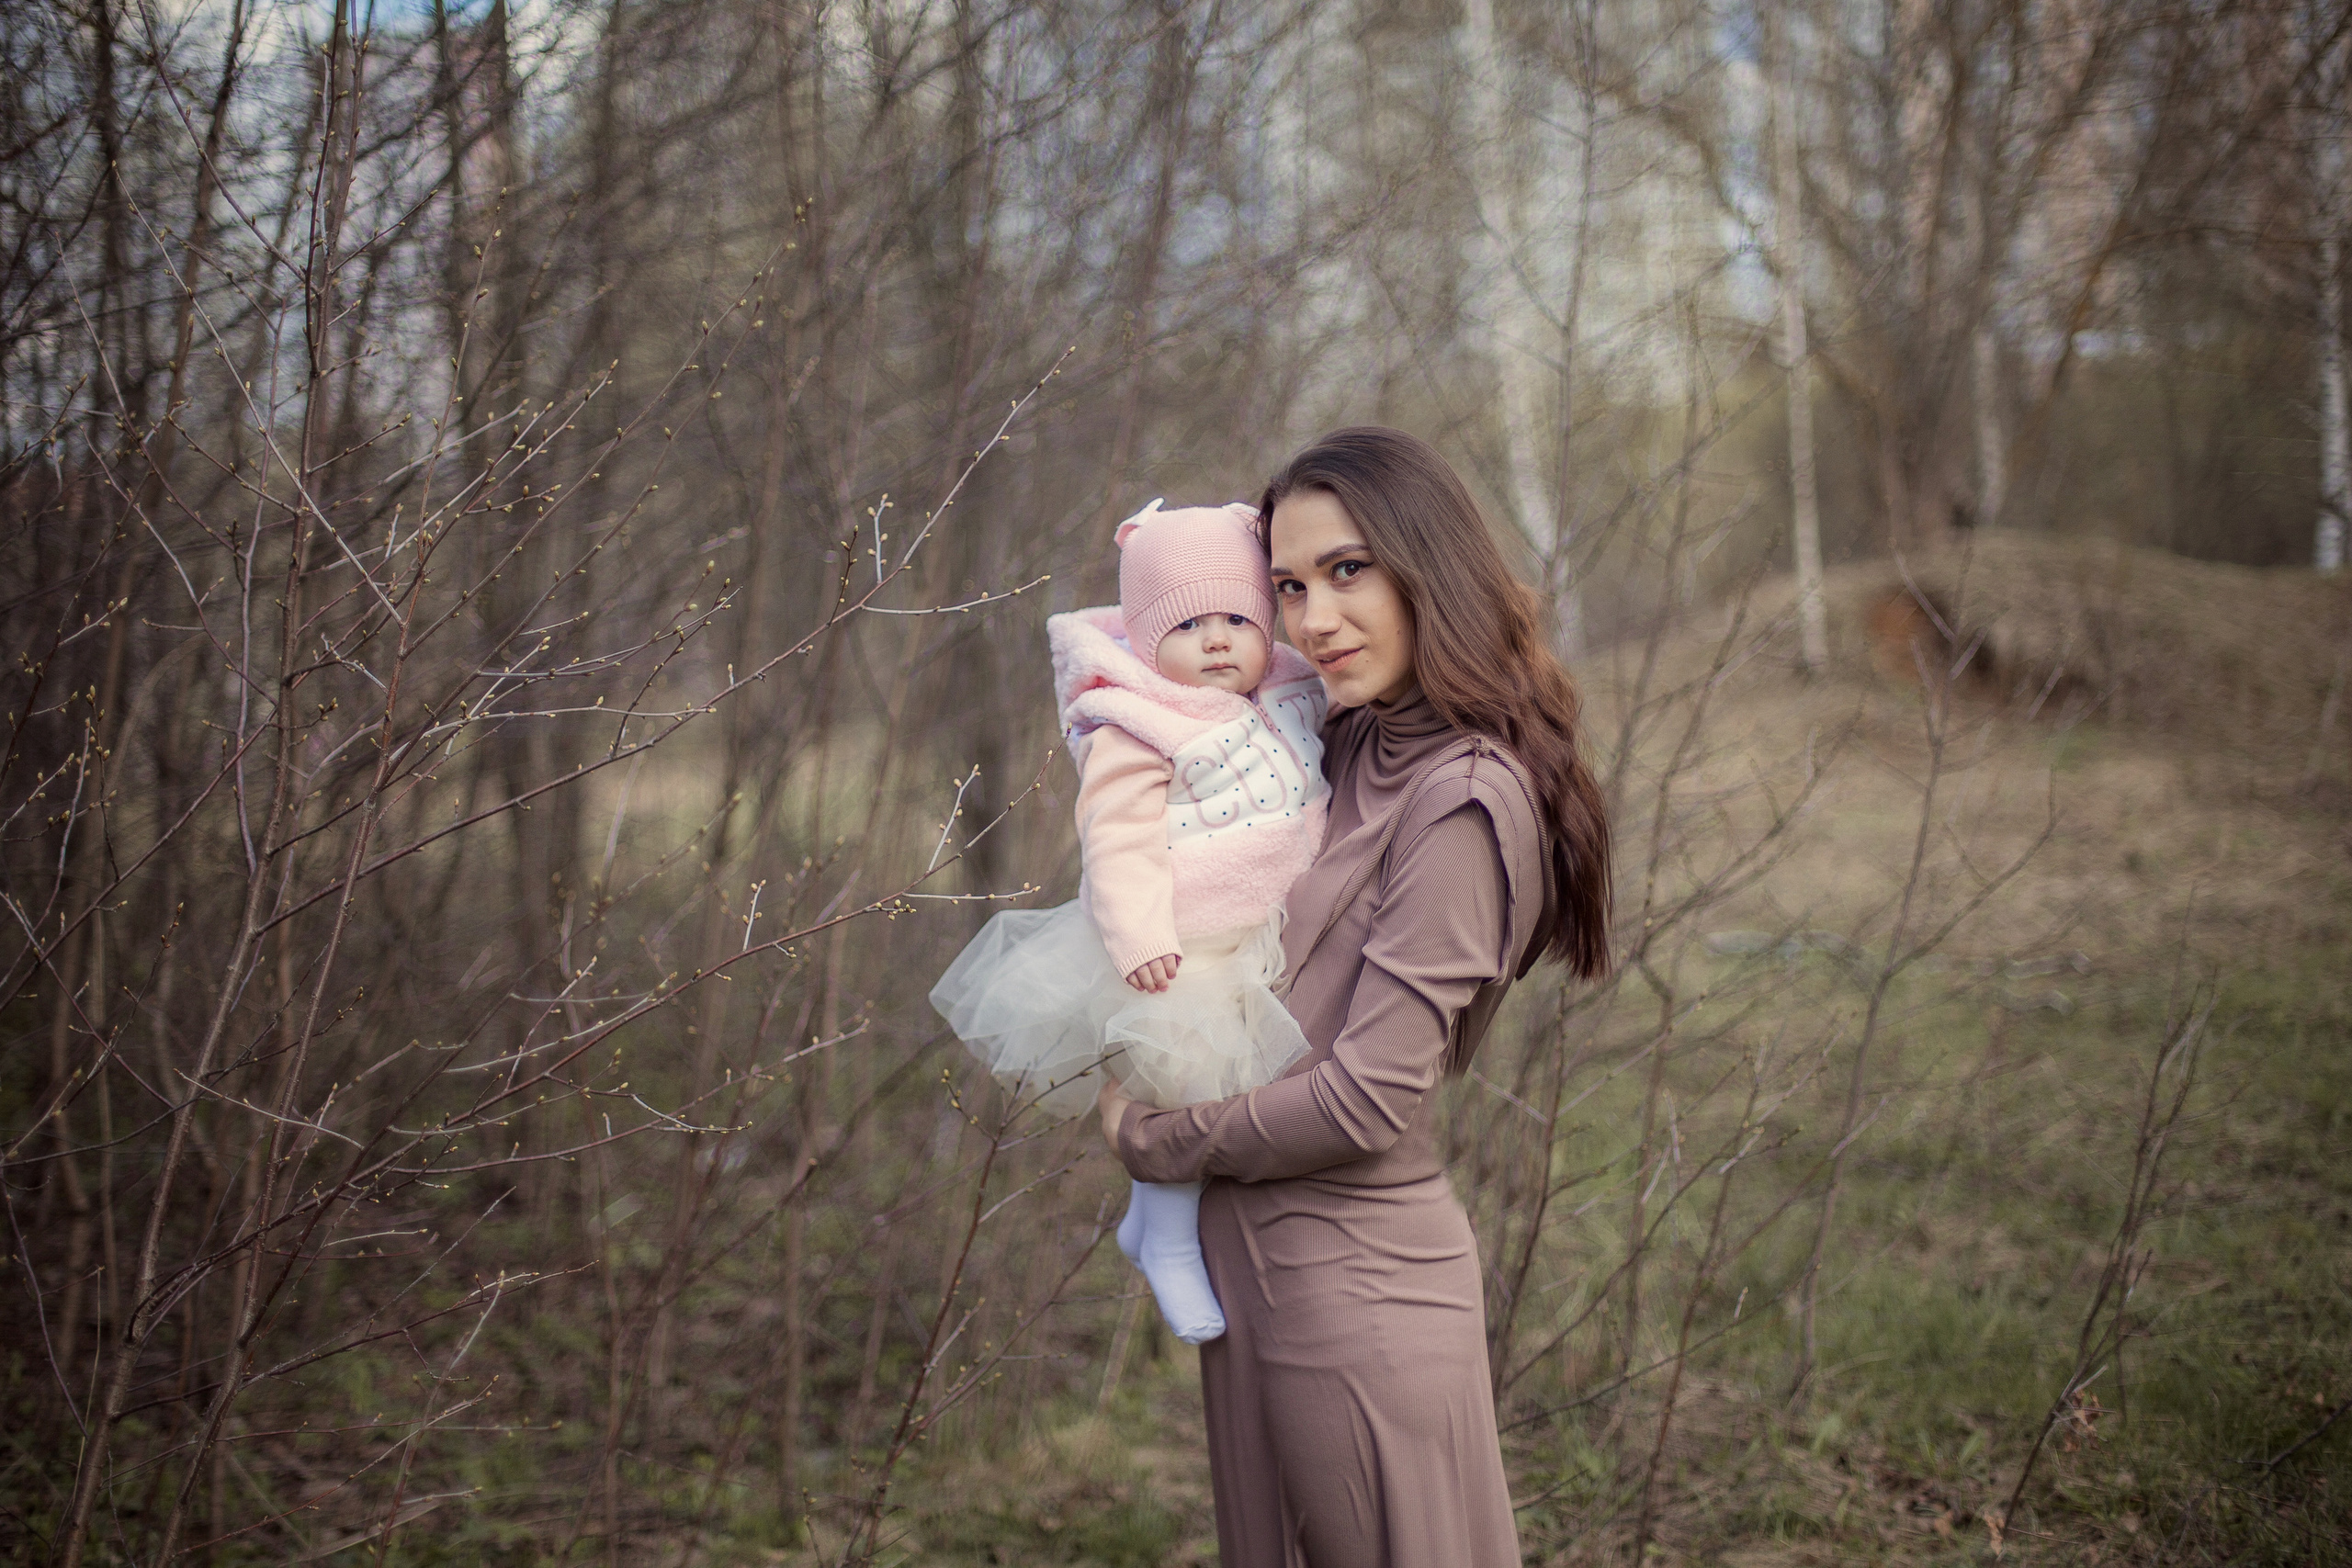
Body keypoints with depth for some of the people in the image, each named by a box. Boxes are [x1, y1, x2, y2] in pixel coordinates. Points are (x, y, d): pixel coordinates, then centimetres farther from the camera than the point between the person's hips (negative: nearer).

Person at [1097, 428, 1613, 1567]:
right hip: (1253, 1258, 9)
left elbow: (1365, 1099, -21)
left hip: (1356, 1284, -8)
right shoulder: (1353, 754, 7)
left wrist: (1149, 1139, -8)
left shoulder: (1460, 800, -18)